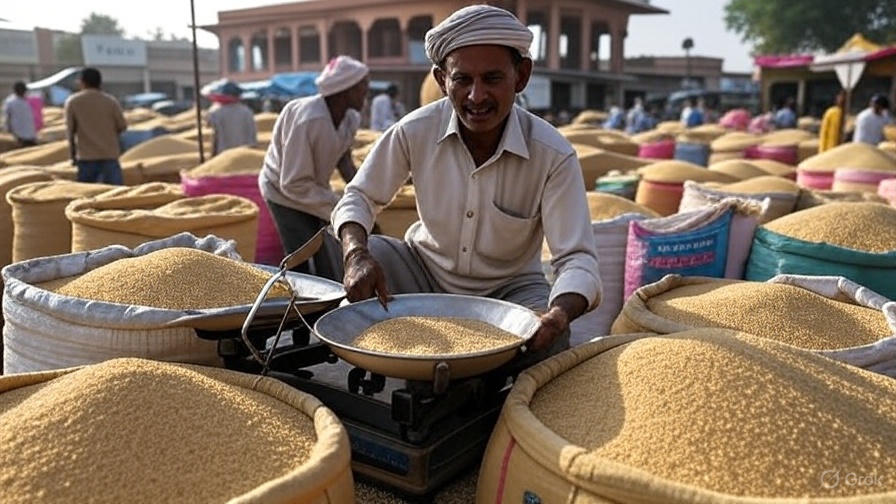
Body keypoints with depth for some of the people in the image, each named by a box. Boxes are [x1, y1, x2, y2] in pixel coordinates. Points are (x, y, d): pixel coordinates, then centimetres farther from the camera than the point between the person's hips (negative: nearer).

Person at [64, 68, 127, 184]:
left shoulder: (72, 101, 2)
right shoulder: (111, 101, 1)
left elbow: (70, 130, 2)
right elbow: (122, 126, 2)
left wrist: (73, 155, 10)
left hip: (85, 157, 0)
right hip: (109, 155, 0)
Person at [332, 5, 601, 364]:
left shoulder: (553, 156, -22)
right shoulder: (415, 132, -17)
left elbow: (577, 259, -23)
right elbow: (360, 197, -6)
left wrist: (561, 312, -47)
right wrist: (357, 255, -29)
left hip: (509, 288, -1)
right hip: (425, 269, 2)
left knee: (549, 339, -31)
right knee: (370, 254, -27)